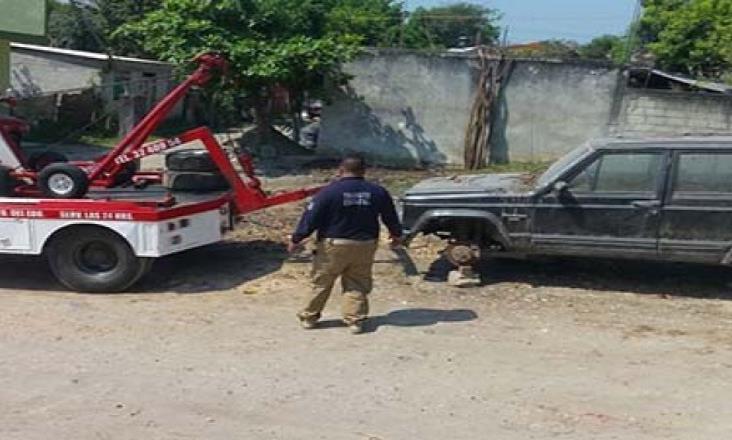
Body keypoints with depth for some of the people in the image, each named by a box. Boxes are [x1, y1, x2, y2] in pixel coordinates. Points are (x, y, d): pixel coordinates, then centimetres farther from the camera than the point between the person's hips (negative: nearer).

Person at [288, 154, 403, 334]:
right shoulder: (378, 192, 1)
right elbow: (390, 217, 13)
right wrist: (397, 235, 32)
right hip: (365, 246, 3)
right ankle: (355, 320, 10)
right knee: (357, 285, 14)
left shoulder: (329, 191, -10)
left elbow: (311, 218, -10)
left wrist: (296, 240, 0)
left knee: (321, 283, 11)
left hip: (333, 246, -2)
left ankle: (309, 317, 20)